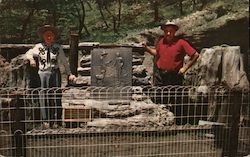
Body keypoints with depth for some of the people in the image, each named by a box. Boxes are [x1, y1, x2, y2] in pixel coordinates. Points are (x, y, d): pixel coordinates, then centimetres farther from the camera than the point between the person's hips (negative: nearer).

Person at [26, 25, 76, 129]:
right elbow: (28, 53, 17)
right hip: (43, 72, 0)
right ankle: (45, 120, 5)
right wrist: (31, 59, -6)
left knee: (56, 96, -1)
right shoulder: (39, 47, 7)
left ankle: (57, 120, 7)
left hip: (55, 72, 0)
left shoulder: (58, 47, 7)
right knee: (44, 96, -2)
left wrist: (69, 74, 7)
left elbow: (64, 61, 11)